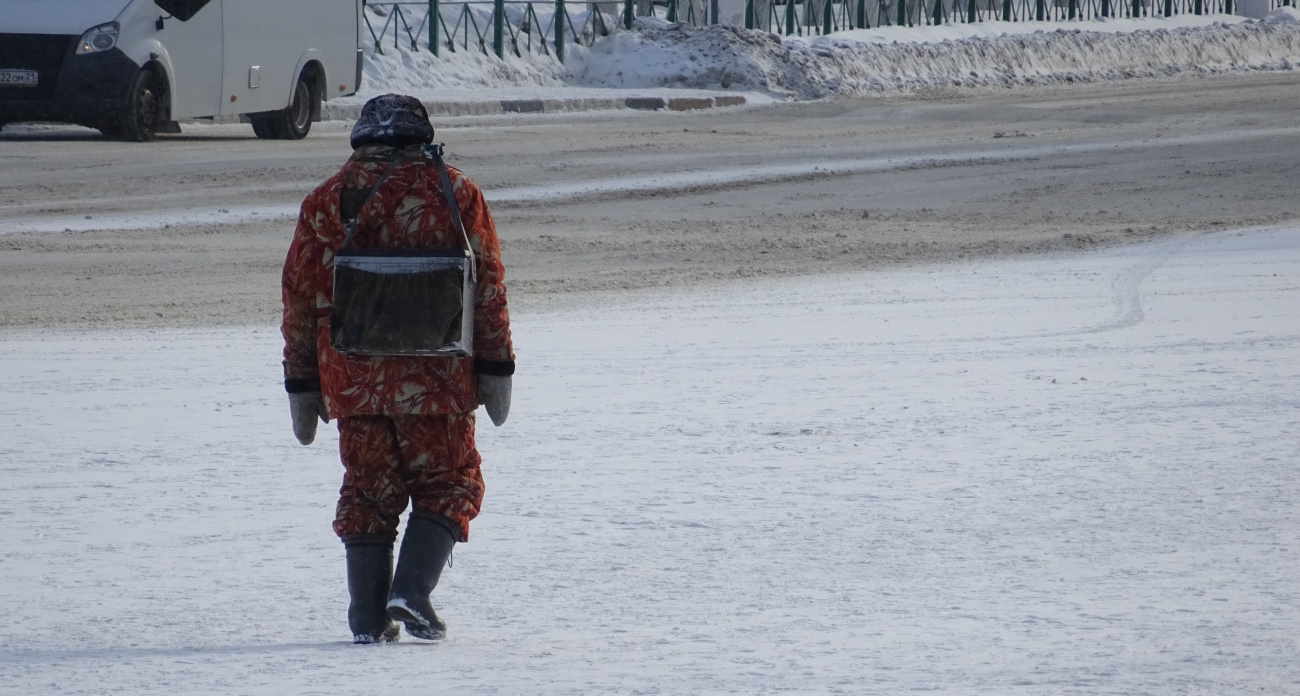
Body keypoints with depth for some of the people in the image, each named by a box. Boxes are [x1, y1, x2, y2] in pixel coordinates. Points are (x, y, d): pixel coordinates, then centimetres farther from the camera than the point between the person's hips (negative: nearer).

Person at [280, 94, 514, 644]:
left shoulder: (324, 204, 5)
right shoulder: (454, 194, 0)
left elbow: (300, 300, 8)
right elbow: (487, 289, 0)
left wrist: (302, 386, 15)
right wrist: (495, 371, 6)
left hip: (350, 380, 2)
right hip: (434, 375, -2)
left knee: (367, 490, 12)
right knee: (447, 484, 10)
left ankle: (369, 617, 7)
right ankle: (411, 592, -8)